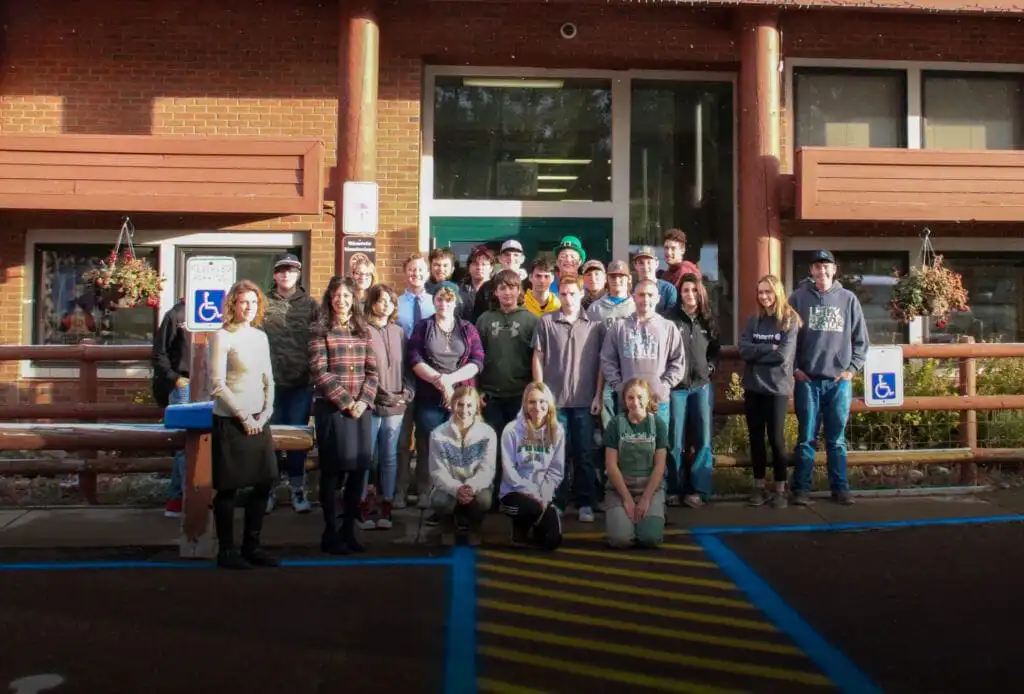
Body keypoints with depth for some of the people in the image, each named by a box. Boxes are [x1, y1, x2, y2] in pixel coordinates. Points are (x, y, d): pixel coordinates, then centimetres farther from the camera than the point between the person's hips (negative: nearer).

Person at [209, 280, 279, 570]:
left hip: (258, 421, 6)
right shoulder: (222, 336, -7)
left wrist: (266, 412, 0)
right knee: (228, 488, 2)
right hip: (230, 421, -6)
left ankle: (251, 546, 21)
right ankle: (226, 551, 13)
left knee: (264, 483, 8)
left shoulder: (260, 336, 12)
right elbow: (218, 384, -12)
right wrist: (243, 416, -13)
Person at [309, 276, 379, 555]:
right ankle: (330, 533, 11)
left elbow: (372, 371, 8)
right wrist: (346, 402, -13)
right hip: (332, 409, -4)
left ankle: (349, 530, 17)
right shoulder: (321, 331, -1)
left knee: (358, 469, 5)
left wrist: (363, 401, -7)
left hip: (361, 408, 4)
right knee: (333, 470, 1)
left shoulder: (362, 331, 13)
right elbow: (319, 373, -9)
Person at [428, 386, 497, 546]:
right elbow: (438, 472, -13)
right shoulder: (438, 434, -8)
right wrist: (456, 488, -33)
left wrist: (472, 486, -36)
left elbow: (487, 469, -14)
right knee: (440, 501, -33)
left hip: (476, 487, 0)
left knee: (483, 500, -34)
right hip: (450, 487, 0)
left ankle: (474, 528, 5)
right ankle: (448, 527, 6)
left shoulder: (487, 433, -8)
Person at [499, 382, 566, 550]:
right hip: (515, 491, -3)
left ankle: (534, 525, 25)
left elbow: (557, 470, 0)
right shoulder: (512, 430, -10)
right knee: (533, 508, -35)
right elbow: (508, 470, -10)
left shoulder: (557, 431, -1)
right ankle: (520, 527, 2)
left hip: (543, 495, 3)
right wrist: (530, 491, -17)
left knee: (552, 541, -11)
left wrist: (543, 494, -13)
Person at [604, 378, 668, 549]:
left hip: (652, 487, 1)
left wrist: (645, 499, -11)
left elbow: (659, 466, -4)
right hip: (620, 487, 0)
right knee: (620, 538, -22)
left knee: (651, 537, -22)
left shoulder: (658, 424, -1)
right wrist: (627, 498, -11)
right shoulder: (616, 424, -3)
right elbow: (611, 465, -6)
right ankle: (613, 514, 12)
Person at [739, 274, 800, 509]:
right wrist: (769, 349, -13)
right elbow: (743, 350, -5)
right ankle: (759, 487, 19)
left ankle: (780, 489, 10)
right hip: (753, 387, 4)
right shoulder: (753, 320, 8)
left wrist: (756, 352, -8)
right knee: (756, 437, 9)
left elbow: (783, 355, -15)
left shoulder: (789, 321, -3)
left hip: (778, 387, -4)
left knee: (776, 438, -1)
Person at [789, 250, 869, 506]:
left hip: (839, 381, 1)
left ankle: (840, 488, 17)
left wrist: (852, 368, 1)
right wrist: (794, 368, -4)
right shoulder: (799, 297, 2)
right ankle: (801, 489, 10)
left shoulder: (848, 299, 6)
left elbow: (860, 339, 9)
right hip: (807, 380, -1)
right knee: (806, 438, 3)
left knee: (837, 439, 8)